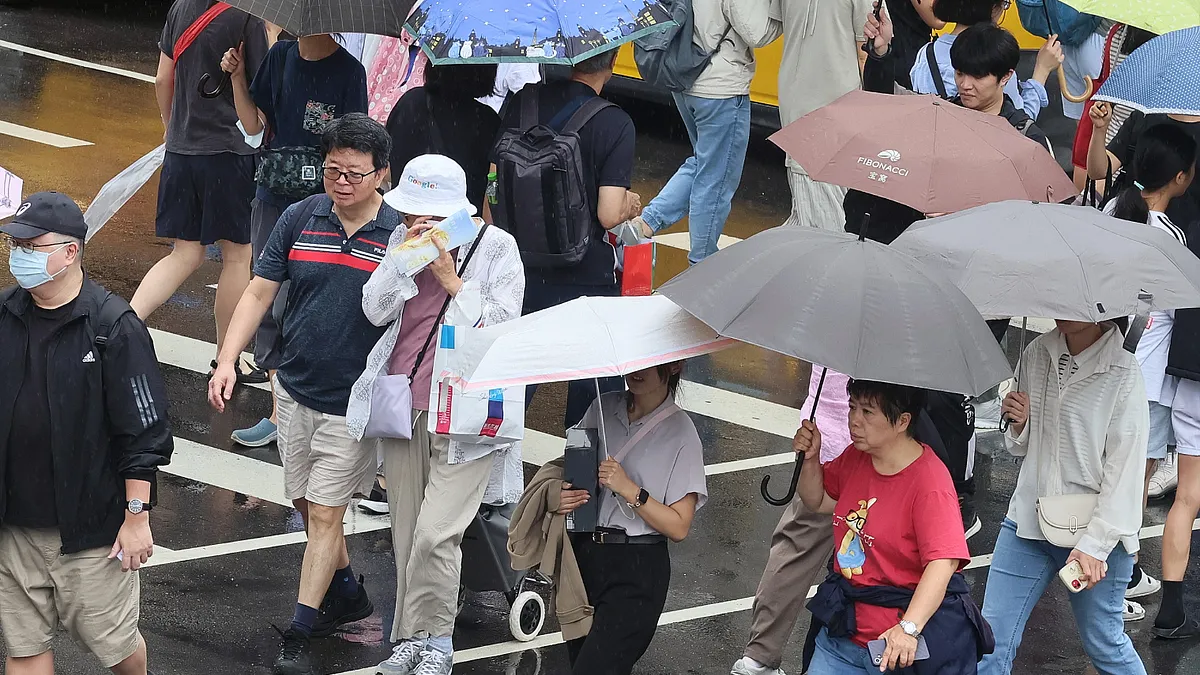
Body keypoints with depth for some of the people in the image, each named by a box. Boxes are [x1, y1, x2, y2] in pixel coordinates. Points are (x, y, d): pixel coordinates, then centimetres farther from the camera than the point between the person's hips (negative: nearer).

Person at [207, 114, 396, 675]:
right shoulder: (299, 219, -2)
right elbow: (259, 293, 2)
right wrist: (227, 360, -7)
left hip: (354, 402, -4)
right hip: (295, 390, 4)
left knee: (324, 513, -3)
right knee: (306, 503, 16)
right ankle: (348, 593, 38)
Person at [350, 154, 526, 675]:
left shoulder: (496, 247, -6)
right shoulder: (403, 240, 6)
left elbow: (504, 327, -10)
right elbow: (375, 310, 1)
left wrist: (453, 282, -17)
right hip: (403, 406, 5)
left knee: (435, 535, -14)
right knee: (406, 533, 9)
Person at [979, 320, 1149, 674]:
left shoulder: (1123, 373, -13)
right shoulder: (1035, 354, 3)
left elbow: (1125, 468, -14)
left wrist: (1094, 544, -18)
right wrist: (1019, 424, -8)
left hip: (1097, 529, -5)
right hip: (1029, 518, 5)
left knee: (1103, 643, 7)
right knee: (992, 642, 3)